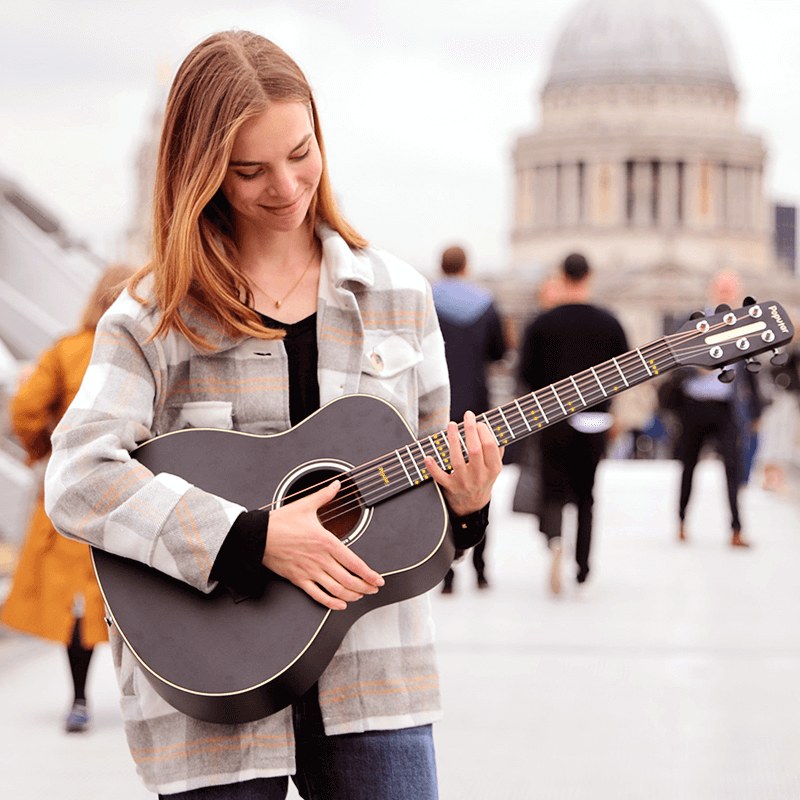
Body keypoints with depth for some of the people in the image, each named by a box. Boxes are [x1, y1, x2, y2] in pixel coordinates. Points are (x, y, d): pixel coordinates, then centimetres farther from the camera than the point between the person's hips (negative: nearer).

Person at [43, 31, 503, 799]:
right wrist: (254, 539, -21)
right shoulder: (157, 315, -4)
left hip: (371, 677, 3)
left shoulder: (392, 294, 7)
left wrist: (463, 505, -8)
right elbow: (77, 478, -16)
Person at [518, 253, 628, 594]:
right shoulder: (609, 323, 0)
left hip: (554, 418, -1)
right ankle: (583, 573, 11)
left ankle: (554, 539, -27)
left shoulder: (541, 324, -3)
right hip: (595, 419, 1)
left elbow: (527, 371, -5)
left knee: (553, 491, 5)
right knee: (586, 495, 12)